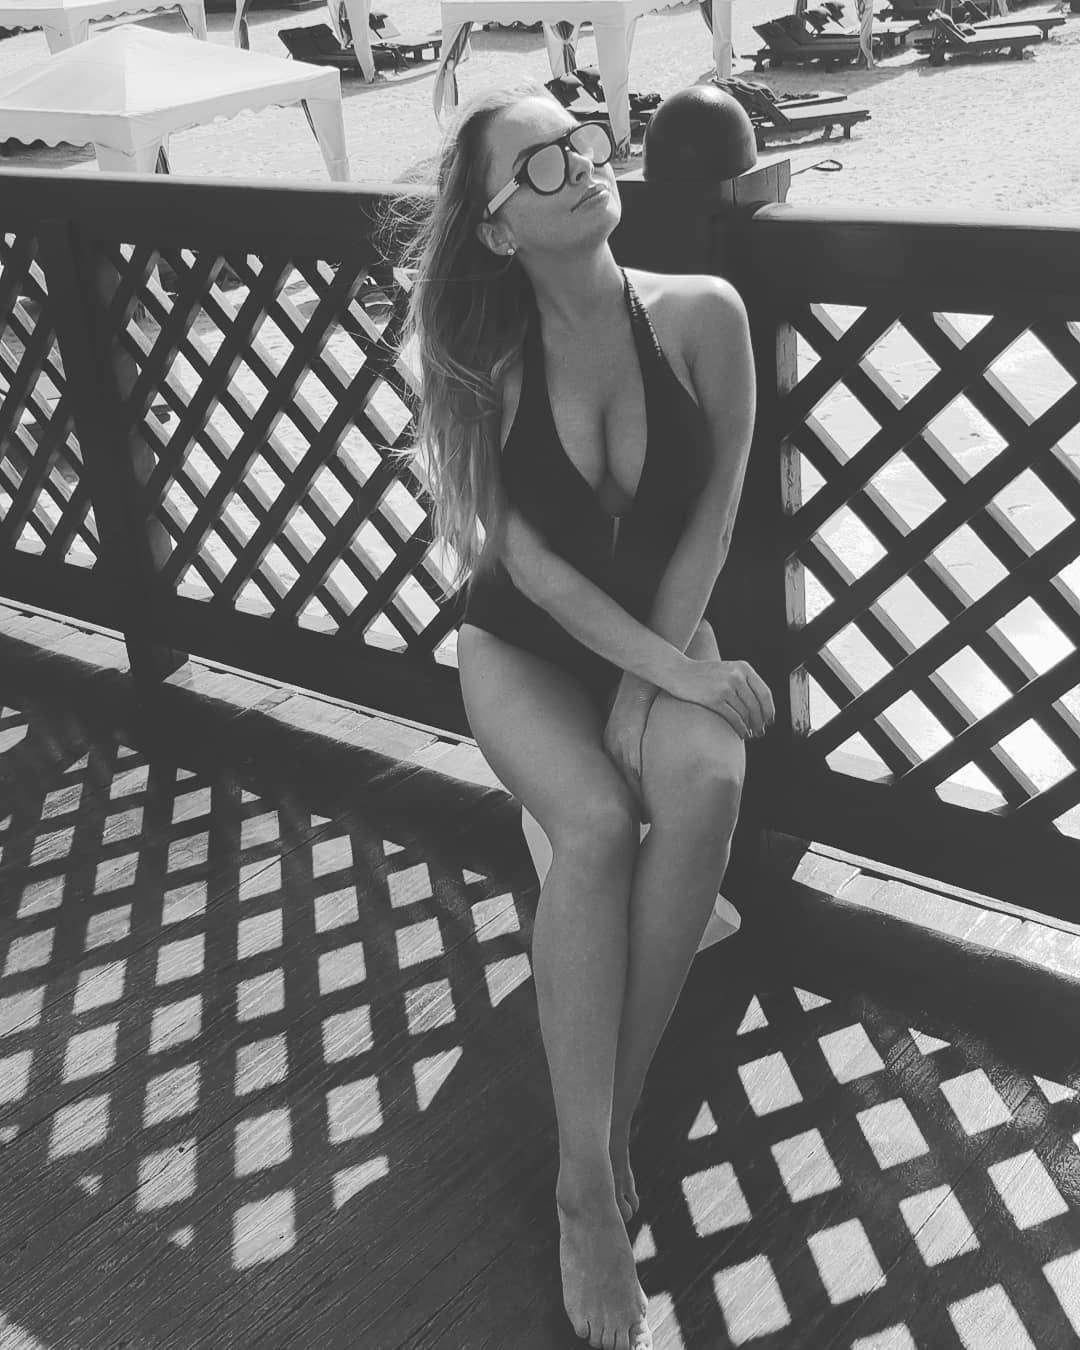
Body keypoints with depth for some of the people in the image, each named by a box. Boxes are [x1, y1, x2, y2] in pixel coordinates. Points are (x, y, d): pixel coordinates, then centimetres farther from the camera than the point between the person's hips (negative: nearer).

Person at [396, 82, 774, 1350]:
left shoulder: (701, 315, -13)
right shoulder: (482, 361, -14)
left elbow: (711, 516, -6)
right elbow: (529, 561, -14)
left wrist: (661, 672, -12)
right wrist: (673, 671, -22)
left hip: (665, 627, 1)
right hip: (525, 645, -1)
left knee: (706, 784, -33)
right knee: (596, 826, -31)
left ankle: (613, 1112, -17)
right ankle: (586, 1184, -21)